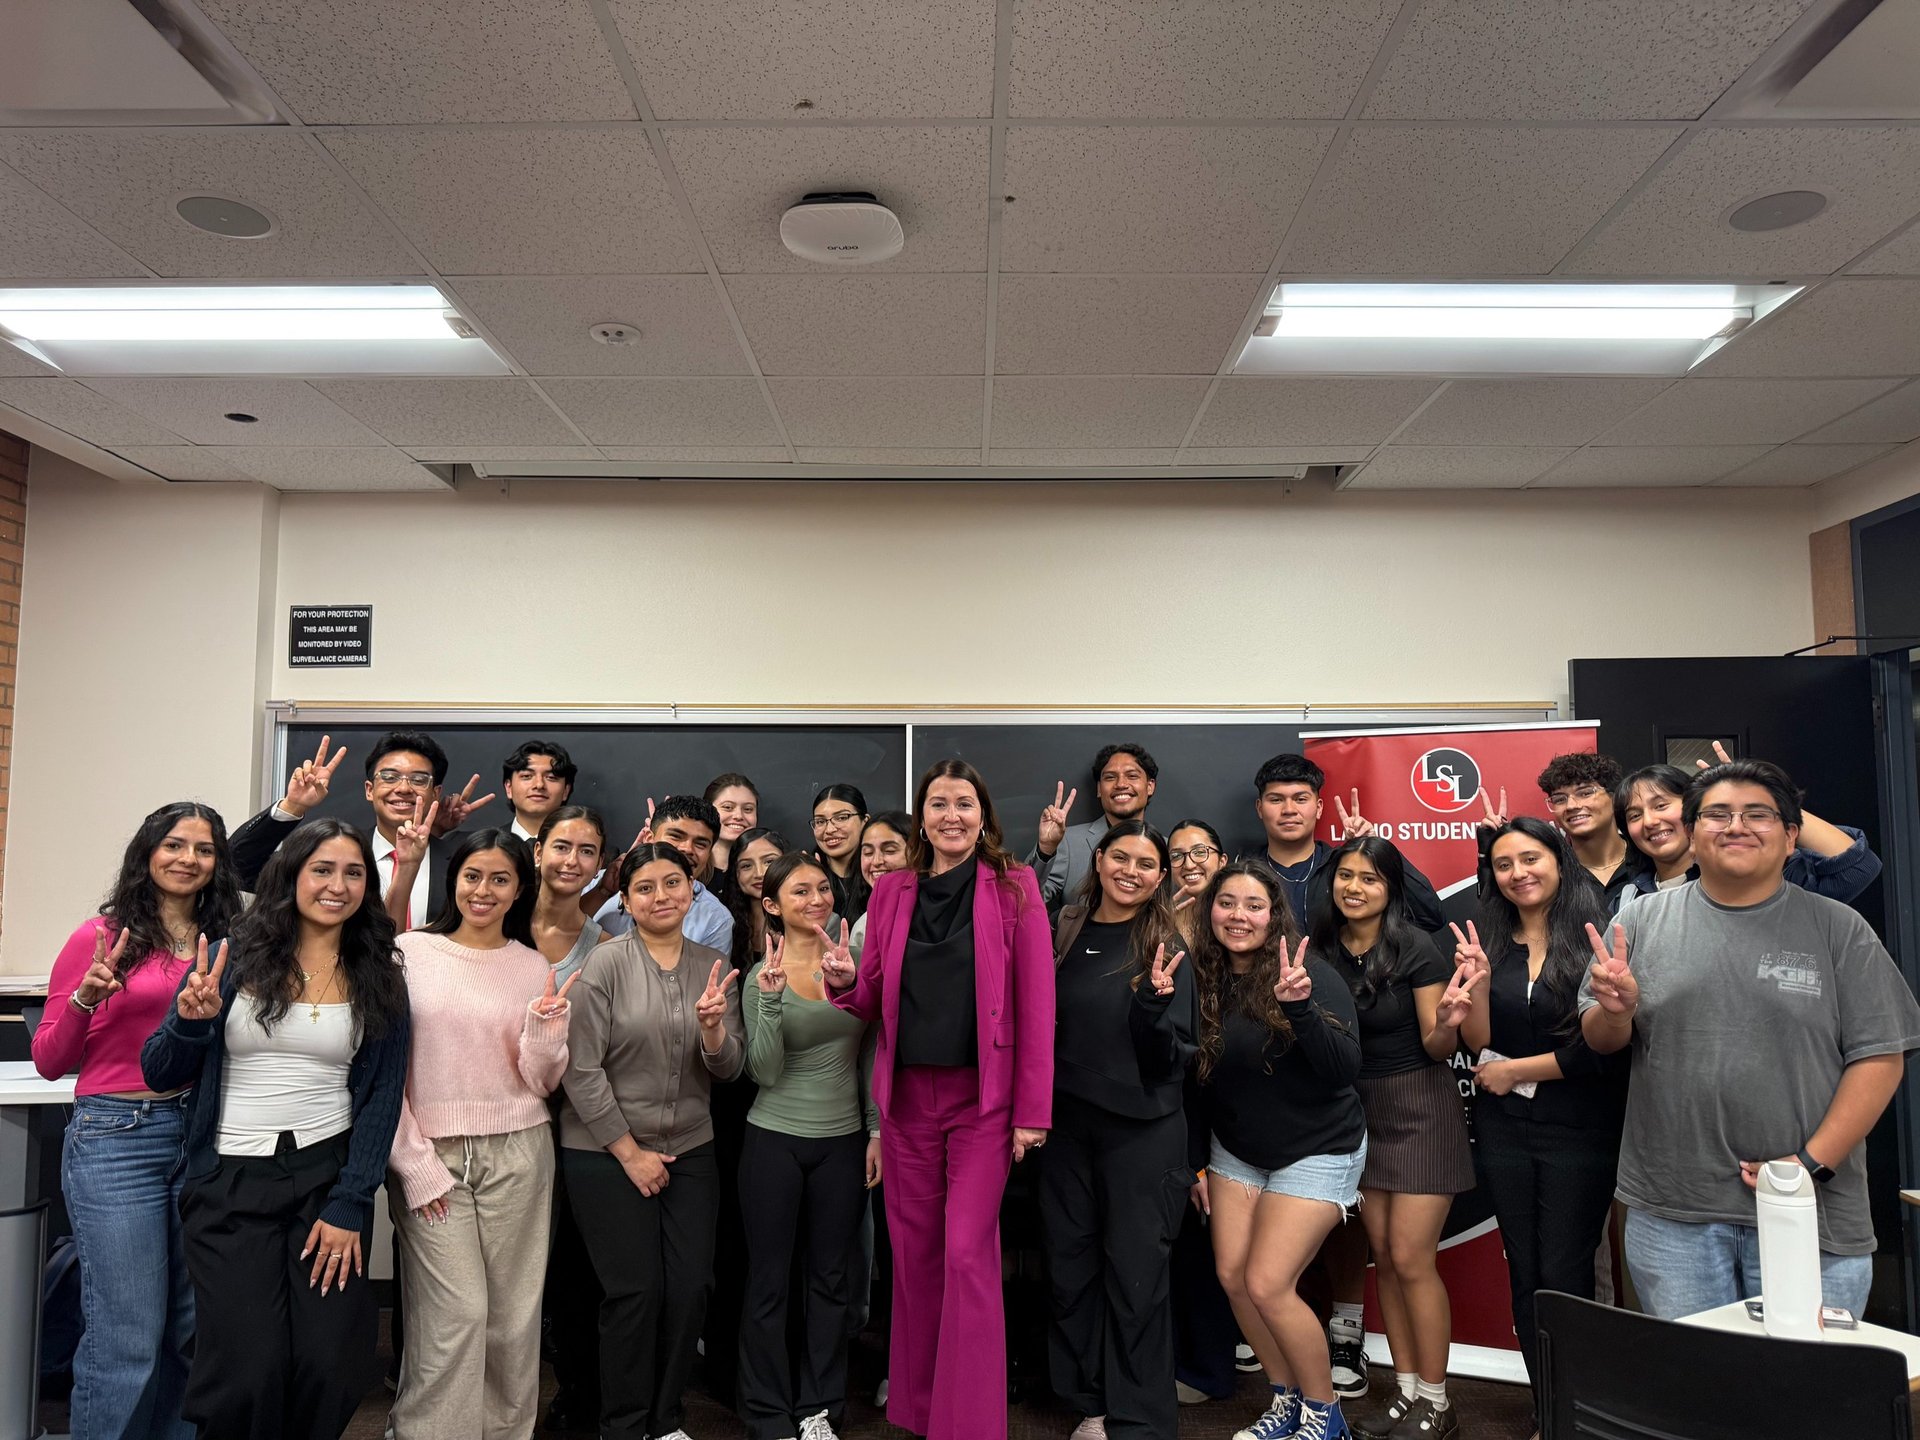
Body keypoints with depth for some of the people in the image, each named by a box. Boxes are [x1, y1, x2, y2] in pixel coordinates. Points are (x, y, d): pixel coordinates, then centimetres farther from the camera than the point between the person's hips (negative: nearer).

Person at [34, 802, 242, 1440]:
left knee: (190, 1330, 13)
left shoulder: (227, 944, 8)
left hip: (202, 1135, 4)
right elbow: (49, 1062, 0)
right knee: (128, 1339, -2)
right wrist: (85, 999, -16)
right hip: (117, 1138, -4)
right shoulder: (102, 936, -3)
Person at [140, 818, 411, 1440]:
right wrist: (190, 1022, -18)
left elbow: (382, 1097, 1)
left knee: (329, 1369, -1)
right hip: (232, 1183, -1)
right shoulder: (233, 957, 0)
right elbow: (158, 1075, 2)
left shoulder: (380, 979, 3)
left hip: (330, 1176, 1)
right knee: (250, 1371, -6)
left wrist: (349, 1204, -6)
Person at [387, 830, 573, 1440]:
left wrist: (542, 1030, -15)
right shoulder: (410, 952, -2)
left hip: (517, 1156, 2)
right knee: (456, 1314, -6)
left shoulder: (535, 967, 5)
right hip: (430, 1154, -2)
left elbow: (541, 1082, 5)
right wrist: (414, 1162, -6)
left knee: (514, 1316, 6)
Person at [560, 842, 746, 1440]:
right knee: (636, 1291, 0)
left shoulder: (713, 966, 3)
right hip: (606, 1151, -4)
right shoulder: (606, 963, -10)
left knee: (689, 1288, 5)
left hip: (689, 1149, 4)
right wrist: (630, 1153, -10)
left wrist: (712, 1025, -21)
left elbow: (729, 1067, 0)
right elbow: (582, 1069, -12)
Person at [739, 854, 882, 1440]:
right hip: (774, 1142, -2)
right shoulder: (762, 977, -6)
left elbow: (869, 1055, 6)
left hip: (844, 1141, 3)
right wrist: (771, 1000, -24)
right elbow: (765, 1072, -13)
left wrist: (877, 1130, 3)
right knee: (769, 1281, 6)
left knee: (831, 1279, 12)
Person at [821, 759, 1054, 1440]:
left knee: (968, 1255, -4)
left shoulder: (1014, 887, -3)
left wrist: (1033, 1111, -9)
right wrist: (845, 981, -11)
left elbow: (1035, 1003, -6)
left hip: (983, 1098, -3)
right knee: (913, 1252, 11)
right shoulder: (891, 891, 7)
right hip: (907, 1096, 4)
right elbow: (875, 1001, 12)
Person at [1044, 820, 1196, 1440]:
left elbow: (1173, 1058, -11)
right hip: (1067, 1125, 4)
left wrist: (1156, 1002, -28)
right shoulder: (1064, 935, 3)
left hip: (1142, 1131, -4)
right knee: (1071, 1267, 12)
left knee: (1136, 1274, 3)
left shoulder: (1166, 947, -7)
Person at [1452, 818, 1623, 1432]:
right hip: (1503, 1130, 4)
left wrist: (1516, 1071, -6)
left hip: (1579, 1130, -4)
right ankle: (1545, 1410, 25)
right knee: (1524, 1276, 12)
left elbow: (1603, 1046, -13)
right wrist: (1477, 980, -13)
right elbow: (1478, 1046, 2)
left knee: (1564, 1277, 1)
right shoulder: (1488, 942, 4)